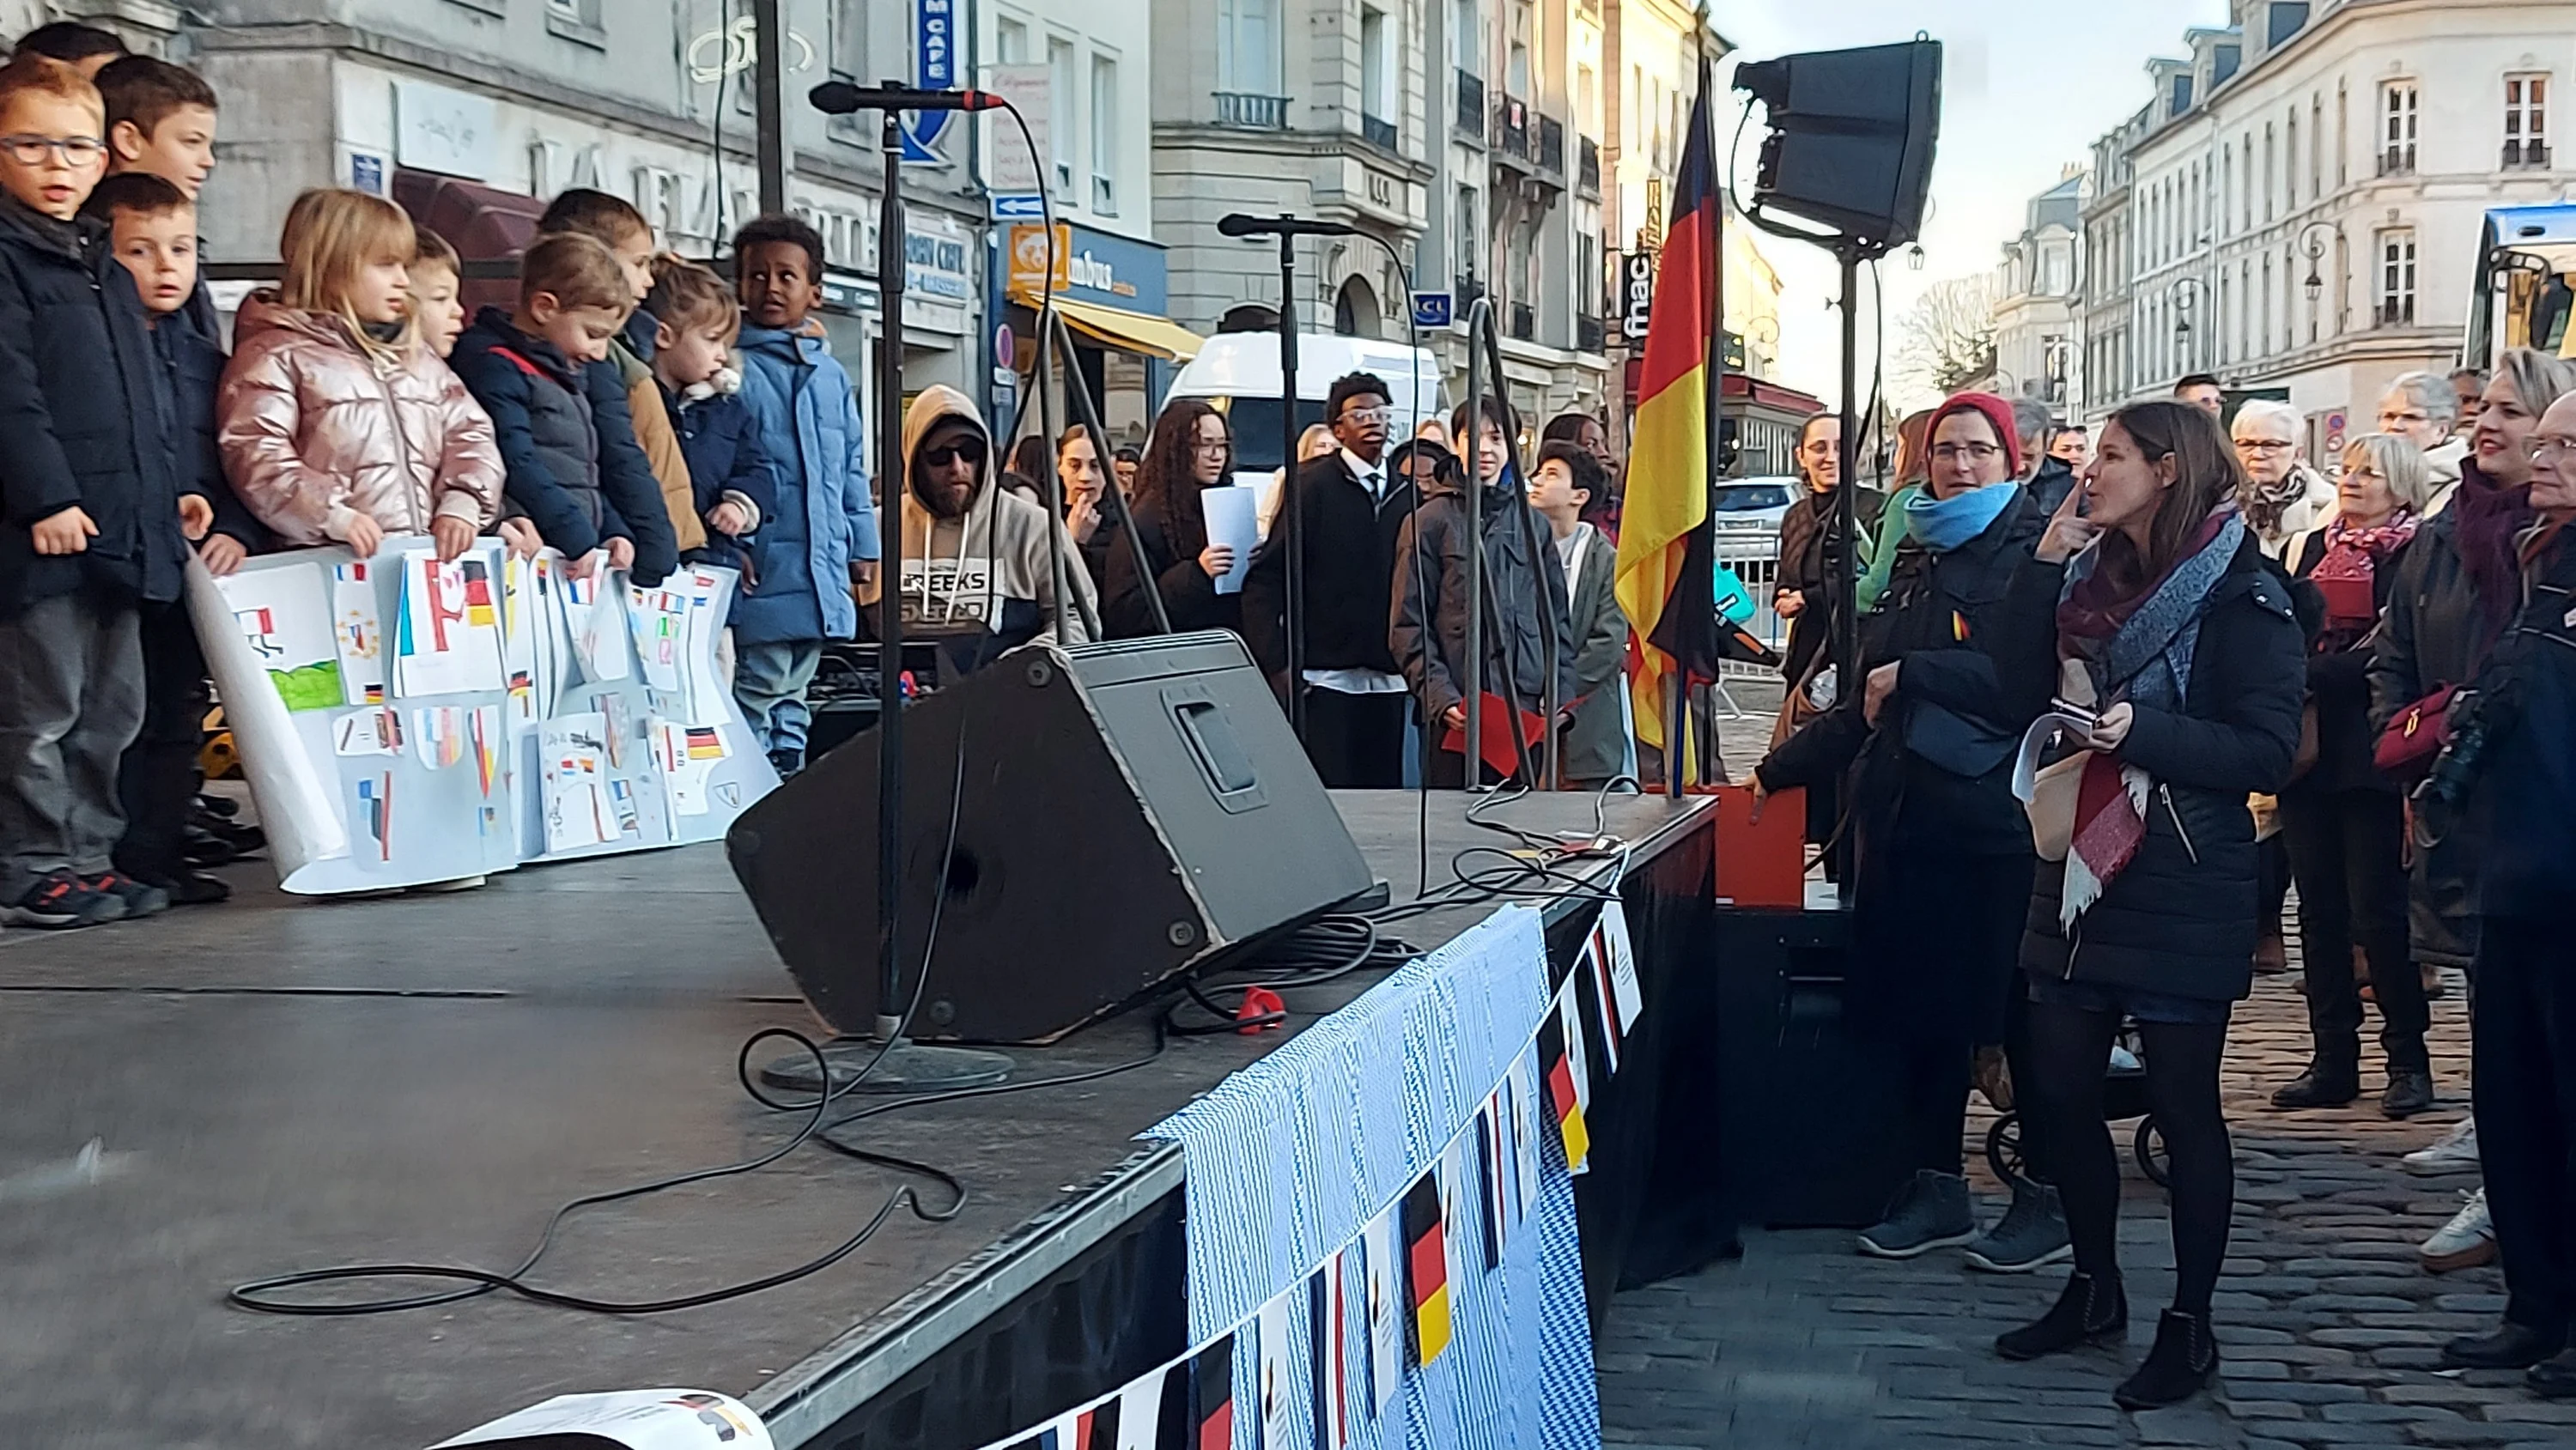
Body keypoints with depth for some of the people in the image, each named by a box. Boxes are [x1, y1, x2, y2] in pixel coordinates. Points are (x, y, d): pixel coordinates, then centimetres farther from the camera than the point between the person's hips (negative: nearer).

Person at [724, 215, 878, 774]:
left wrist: (863, 544, 19)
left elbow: (853, 470, 21)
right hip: (761, 574, -7)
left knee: (793, 697, 17)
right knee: (756, 698, -7)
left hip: (821, 576, 7)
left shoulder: (832, 376, 15)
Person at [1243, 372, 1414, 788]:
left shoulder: (1407, 494, 12)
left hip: (1387, 680, 5)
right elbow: (1265, 579, -6)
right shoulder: (1311, 487, -2)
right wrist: (1276, 664, -12)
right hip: (1325, 678, -4)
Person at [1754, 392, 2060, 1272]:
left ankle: (2048, 1197, 13)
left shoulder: (2038, 552, -4)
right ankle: (1935, 1189, 22)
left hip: (2002, 815, -7)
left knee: (2016, 1006, -1)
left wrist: (1914, 676, -14)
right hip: (1909, 816, 7)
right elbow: (1870, 699, 25)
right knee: (1919, 1004, 10)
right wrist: (1780, 769, 25)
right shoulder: (1913, 559, 18)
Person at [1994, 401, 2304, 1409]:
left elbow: (2268, 752, -14)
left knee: (2182, 1106, 1)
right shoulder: (2090, 577, 11)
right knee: (2056, 1091, 11)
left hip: (2182, 892, -7)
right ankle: (2094, 1290, 29)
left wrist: (2145, 732, -25)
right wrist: (2044, 566, -4)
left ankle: (2190, 1327, 14)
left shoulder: (2241, 595, -9)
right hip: (2079, 870, 7)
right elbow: (2025, 692, 1)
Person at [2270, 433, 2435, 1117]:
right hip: (2311, 751, 6)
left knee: (2379, 909, -3)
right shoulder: (2314, 546, 15)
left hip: (2369, 756, -6)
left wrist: (2311, 670, -18)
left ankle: (2408, 1059, 8)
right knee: (2320, 909, 7)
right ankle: (2333, 1060, 13)